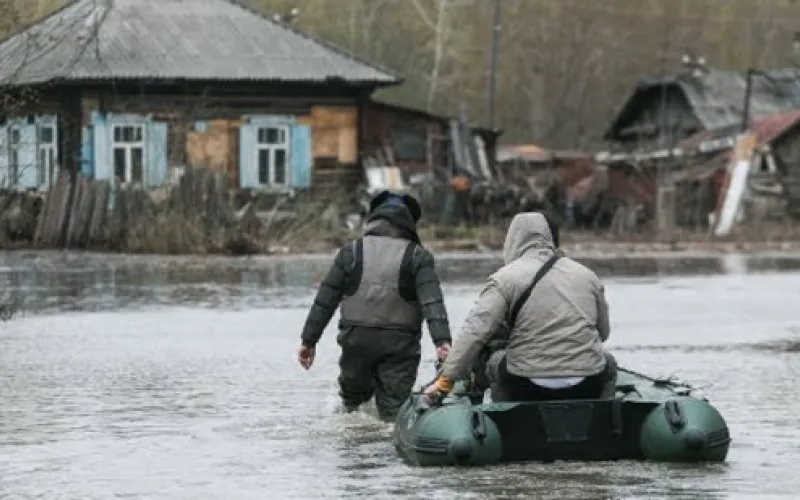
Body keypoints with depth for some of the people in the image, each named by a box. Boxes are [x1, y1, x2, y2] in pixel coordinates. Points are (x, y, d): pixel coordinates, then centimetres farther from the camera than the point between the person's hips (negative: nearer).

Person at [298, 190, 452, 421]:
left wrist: (308, 340, 10)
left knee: (353, 396, 21)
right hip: (399, 343, -1)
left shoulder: (351, 252, 4)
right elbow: (432, 301, -13)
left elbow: (325, 299, 5)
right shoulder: (417, 256, 0)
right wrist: (442, 340, -20)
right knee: (393, 408, 1)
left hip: (356, 340, 1)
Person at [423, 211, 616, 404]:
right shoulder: (586, 275, 9)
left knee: (495, 361, 28)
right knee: (608, 362, 35)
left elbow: (475, 331, -12)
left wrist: (445, 380, -10)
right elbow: (603, 332, 16)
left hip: (527, 390, -2)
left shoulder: (505, 277, -3)